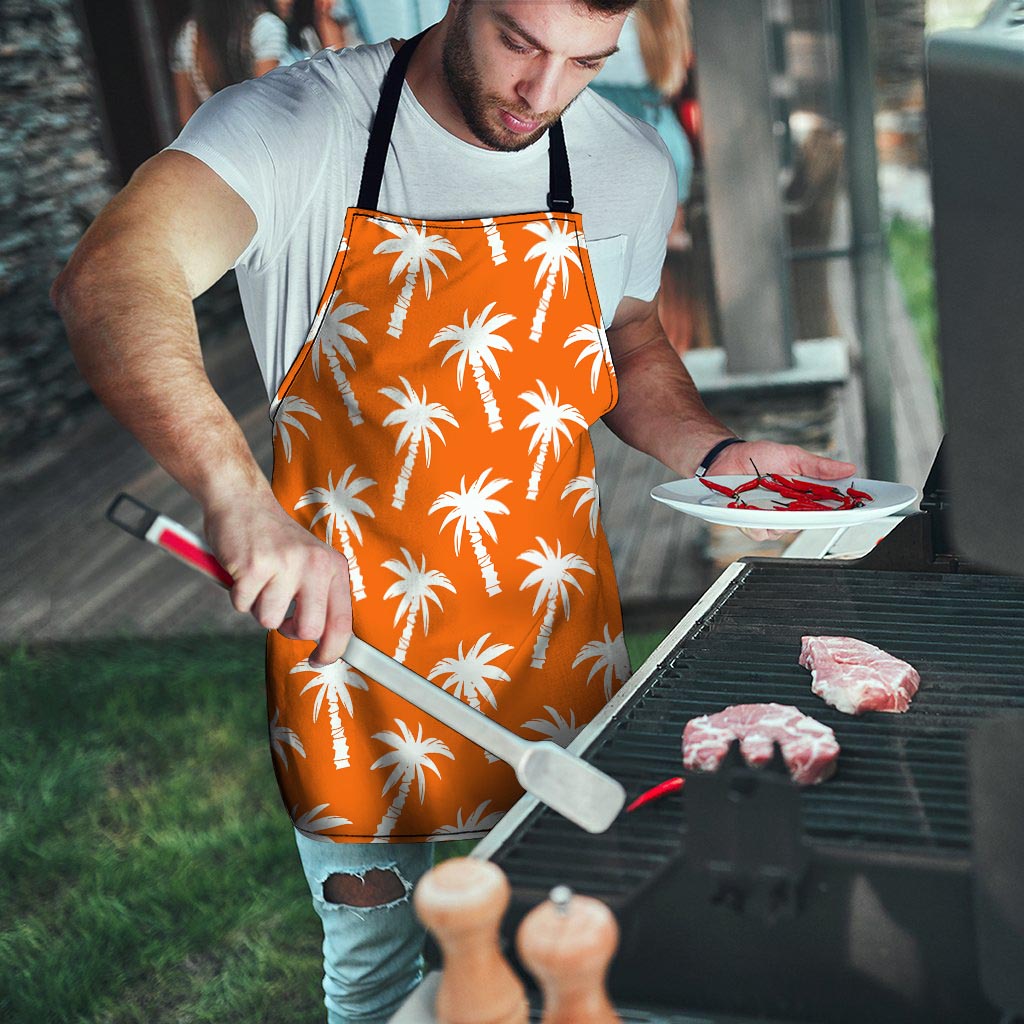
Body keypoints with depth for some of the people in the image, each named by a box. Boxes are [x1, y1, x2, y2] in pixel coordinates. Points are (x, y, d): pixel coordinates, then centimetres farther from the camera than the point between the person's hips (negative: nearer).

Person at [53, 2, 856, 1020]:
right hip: (348, 633, -3)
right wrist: (239, 494, -49)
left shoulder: (630, 166, -2)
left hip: (553, 646, 4)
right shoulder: (297, 125, -16)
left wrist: (716, 453, -4)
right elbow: (110, 280, -33)